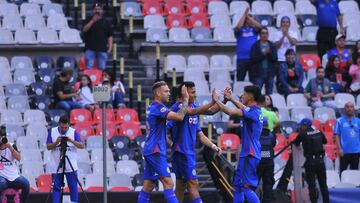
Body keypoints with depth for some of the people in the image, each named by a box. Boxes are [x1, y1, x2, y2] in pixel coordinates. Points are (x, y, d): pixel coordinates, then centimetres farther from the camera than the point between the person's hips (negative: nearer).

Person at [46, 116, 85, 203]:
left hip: (71, 166, -1)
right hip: (56, 166, 1)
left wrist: (72, 141, -22)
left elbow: (82, 146, -6)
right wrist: (56, 142, -17)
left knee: (73, 187, -1)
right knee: (56, 187, 1)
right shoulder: (52, 131, 4)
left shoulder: (74, 132, 0)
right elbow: (48, 147, 2)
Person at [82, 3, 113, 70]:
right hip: (90, 49, -2)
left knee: (102, 68, 3)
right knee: (89, 67, -7)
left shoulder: (106, 22, 14)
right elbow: (84, 30, -7)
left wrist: (110, 46, 2)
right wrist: (93, 21, -12)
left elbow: (110, 36, 13)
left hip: (102, 49, 2)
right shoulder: (88, 20, 9)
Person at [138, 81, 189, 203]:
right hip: (155, 151, -10)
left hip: (151, 151, 10)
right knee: (168, 183, -15)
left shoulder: (152, 107, 18)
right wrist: (186, 99, -11)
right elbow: (179, 117, -20)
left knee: (148, 187, 8)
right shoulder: (157, 107, -13)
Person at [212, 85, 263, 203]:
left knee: (246, 187, -14)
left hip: (250, 154, -10)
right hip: (246, 153, 10)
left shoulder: (253, 111, -16)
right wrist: (231, 99, 32)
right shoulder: (255, 110, 12)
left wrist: (216, 100, -14)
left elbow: (230, 112, -27)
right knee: (237, 184, 14)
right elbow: (243, 108, 37)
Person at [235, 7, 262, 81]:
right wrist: (244, 15, -12)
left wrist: (248, 16, -8)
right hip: (241, 58, -2)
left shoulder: (254, 29, 9)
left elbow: (259, 26, -11)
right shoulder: (240, 30, 3)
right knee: (240, 79, 1)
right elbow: (238, 27, -19)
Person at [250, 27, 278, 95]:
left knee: (269, 94, 5)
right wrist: (263, 54, -16)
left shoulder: (272, 46, 9)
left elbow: (275, 59, 2)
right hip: (258, 74, -3)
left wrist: (269, 53, -15)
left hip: (269, 74, 3)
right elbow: (253, 59, -8)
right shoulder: (255, 46, 1)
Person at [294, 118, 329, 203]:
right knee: (323, 184, 13)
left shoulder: (303, 134, -10)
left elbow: (296, 143, 4)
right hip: (320, 160, 4)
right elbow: (325, 141, 20)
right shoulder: (319, 132, 4)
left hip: (310, 162, -4)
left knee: (311, 185, 1)